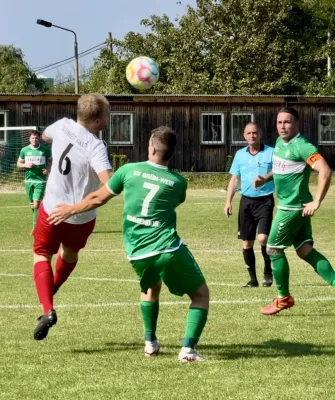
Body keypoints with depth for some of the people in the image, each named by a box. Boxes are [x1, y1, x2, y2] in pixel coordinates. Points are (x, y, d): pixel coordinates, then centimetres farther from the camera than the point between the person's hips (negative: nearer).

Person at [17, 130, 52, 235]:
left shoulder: (45, 150, -2)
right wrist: (26, 165, -11)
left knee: (37, 204, -14)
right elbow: (19, 164, 9)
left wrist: (48, 169, -8)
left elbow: (50, 161, 12)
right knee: (32, 205, 11)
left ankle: (35, 226, -10)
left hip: (41, 180, -3)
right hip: (28, 180, 3)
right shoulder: (24, 150, 2)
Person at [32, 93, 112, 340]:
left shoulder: (62, 126, -8)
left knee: (42, 256, 12)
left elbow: (45, 136, 18)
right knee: (70, 253, 28)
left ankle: (47, 309, -10)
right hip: (82, 217, -2)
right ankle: (51, 292, 47)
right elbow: (108, 183, -39)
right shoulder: (95, 147, -23)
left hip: (52, 209, 2)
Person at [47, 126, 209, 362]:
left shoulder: (129, 170, 3)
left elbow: (98, 198, 13)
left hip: (137, 253, 3)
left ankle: (150, 342, 26)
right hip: (169, 249, -3)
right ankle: (188, 348, -5)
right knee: (201, 293, 12)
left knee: (151, 287, 34)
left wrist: (70, 210, 29)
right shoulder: (177, 182, 1)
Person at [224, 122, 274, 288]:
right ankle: (253, 279, 14)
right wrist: (228, 201, 5)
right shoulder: (240, 155, 8)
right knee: (247, 243, 4)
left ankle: (268, 271, 7)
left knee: (263, 238, -17)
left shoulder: (271, 153, -2)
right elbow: (234, 179, 12)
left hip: (265, 200, -4)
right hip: (246, 201, 4)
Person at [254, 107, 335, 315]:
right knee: (305, 250, 8)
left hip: (294, 207, -9)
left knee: (274, 248, 1)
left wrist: (317, 201, -29)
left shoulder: (302, 146, -20)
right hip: (288, 205, 9)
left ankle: (284, 298, 13)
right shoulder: (280, 142, 9)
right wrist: (265, 178, 10)